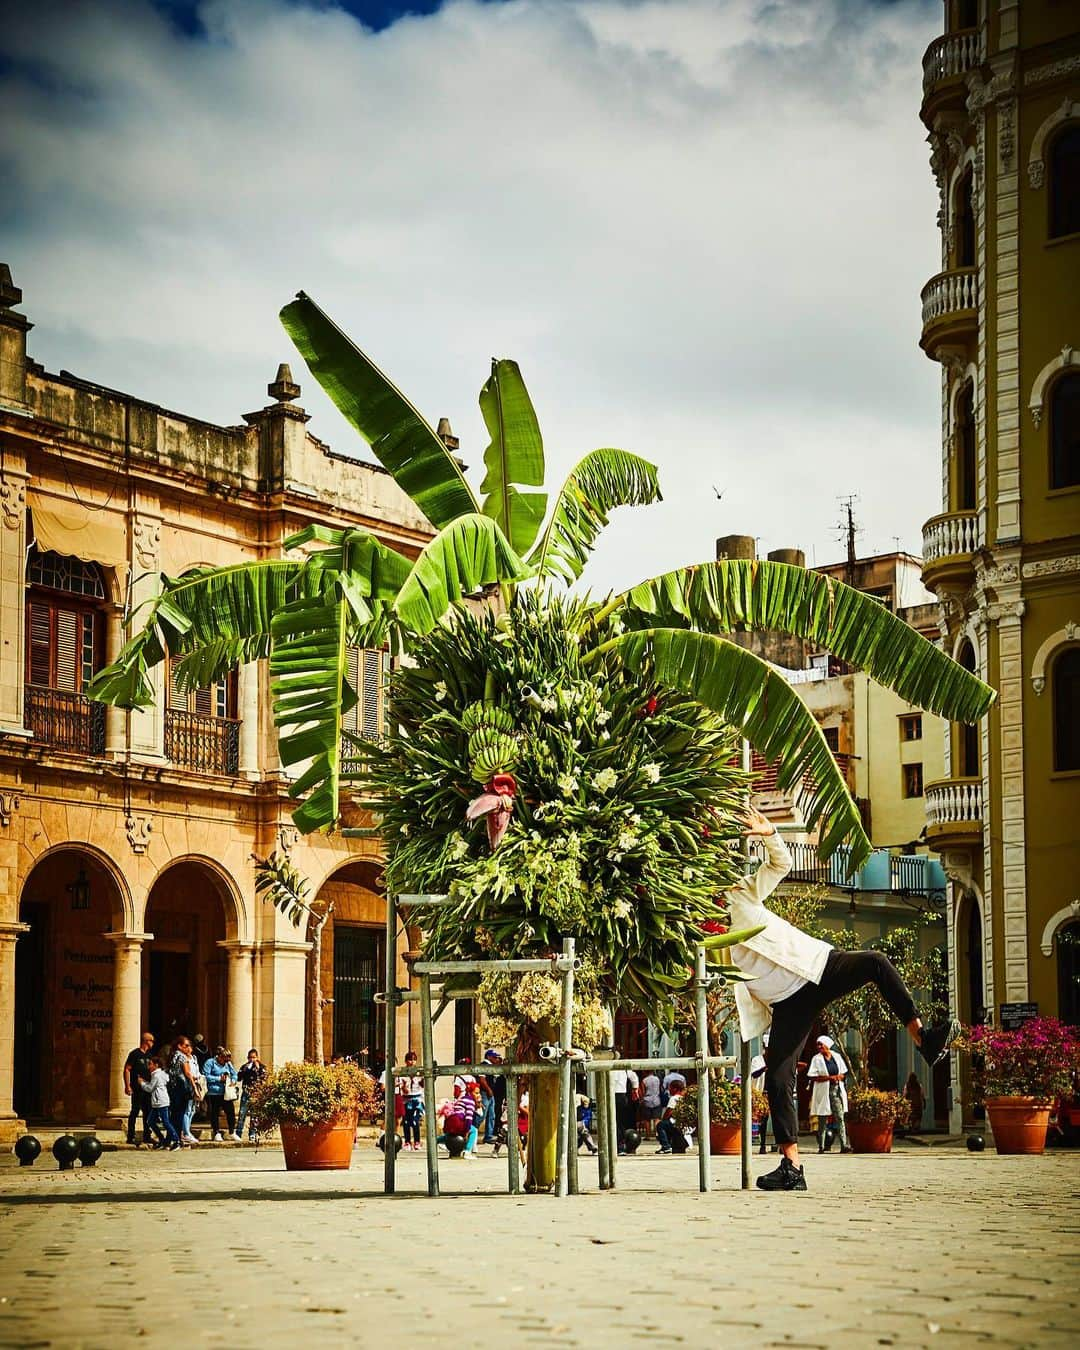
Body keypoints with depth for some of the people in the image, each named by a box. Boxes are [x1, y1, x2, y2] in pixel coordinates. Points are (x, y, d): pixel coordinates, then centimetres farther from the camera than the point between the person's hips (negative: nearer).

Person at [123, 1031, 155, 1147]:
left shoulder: (148, 1055, 16)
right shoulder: (135, 1054, -7)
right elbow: (127, 1069, -10)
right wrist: (127, 1086, -16)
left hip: (147, 1088, 8)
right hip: (137, 1088, -8)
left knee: (148, 1112, 9)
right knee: (135, 1112, -6)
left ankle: (147, 1136, 15)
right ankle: (131, 1137, -3)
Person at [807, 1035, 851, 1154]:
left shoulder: (837, 1056, 10)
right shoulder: (817, 1059, 0)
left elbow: (843, 1074, 15)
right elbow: (812, 1077, -8)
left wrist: (838, 1077, -9)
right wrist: (829, 1078, -17)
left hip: (837, 1090, 2)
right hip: (823, 1092, -2)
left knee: (840, 1118, -7)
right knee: (823, 1120, 3)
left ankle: (844, 1145, -13)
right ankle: (821, 1146, 9)